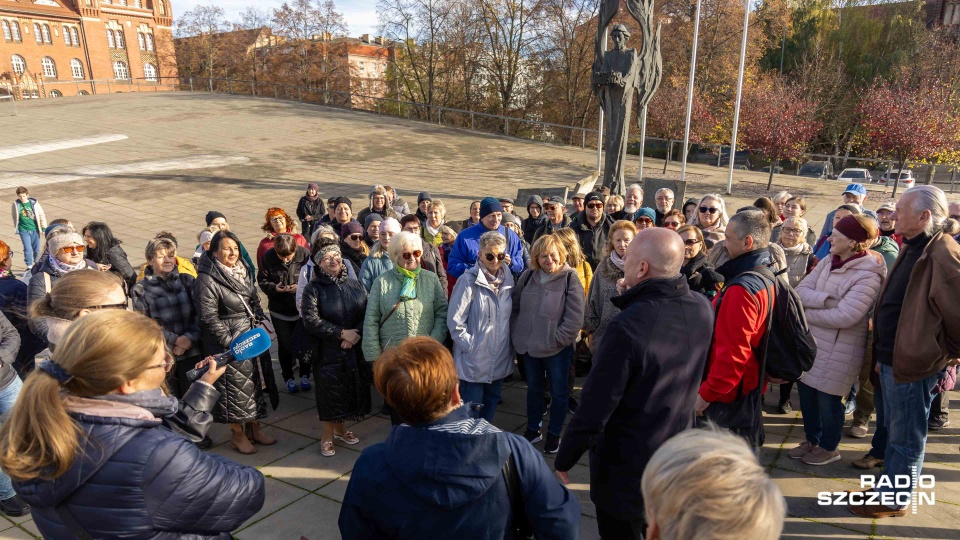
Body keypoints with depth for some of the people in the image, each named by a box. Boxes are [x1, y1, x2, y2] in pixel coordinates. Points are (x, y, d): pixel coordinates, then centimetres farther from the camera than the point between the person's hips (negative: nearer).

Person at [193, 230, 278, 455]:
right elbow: (209, 318, -17)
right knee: (235, 386, 4)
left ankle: (254, 427, 31)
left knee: (255, 382, 15)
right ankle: (238, 434, 22)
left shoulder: (244, 272, 5)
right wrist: (230, 341, -17)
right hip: (229, 342, -7)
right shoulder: (207, 280, -16)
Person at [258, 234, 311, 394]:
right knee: (285, 344, 9)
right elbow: (262, 280, -4)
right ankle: (288, 377, 26)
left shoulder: (305, 254, -16)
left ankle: (305, 375, 31)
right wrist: (274, 288, -22)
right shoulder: (268, 257, -13)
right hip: (279, 310, 0)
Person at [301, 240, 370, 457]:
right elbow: (311, 320, -15)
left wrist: (355, 335, -15)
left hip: (355, 350, 4)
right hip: (328, 351, -3)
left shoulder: (355, 285, 6)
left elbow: (368, 314, 1)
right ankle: (327, 435, 23)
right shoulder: (314, 289, -5)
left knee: (351, 389, 11)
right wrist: (342, 333, -17)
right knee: (329, 392, 4)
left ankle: (340, 427, 34)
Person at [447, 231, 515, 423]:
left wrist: (511, 346, 8)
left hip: (500, 357, 6)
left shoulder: (508, 279, 5)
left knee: (491, 402, 19)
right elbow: (455, 320, -14)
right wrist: (469, 346, -13)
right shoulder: (469, 280, -14)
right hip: (474, 359, -6)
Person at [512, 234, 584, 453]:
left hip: (558, 349, -4)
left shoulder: (570, 279, -12)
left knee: (558, 392, 12)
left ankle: (554, 434, 31)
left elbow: (575, 318, -16)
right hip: (529, 346, 4)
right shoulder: (527, 276, 1)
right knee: (533, 389, 20)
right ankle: (533, 429, 38)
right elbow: (515, 307, 9)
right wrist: (516, 334, 0)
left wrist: (555, 340, -17)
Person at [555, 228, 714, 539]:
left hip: (626, 469, -6)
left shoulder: (627, 327, -31)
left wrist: (562, 462, -12)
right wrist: (636, 297, 0)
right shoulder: (702, 309, -8)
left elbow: (593, 409, -26)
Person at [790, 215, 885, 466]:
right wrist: (827, 300, -22)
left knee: (827, 399, 9)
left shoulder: (868, 276, -20)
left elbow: (843, 316, -26)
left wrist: (806, 312, -15)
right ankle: (812, 440, 38)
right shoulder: (828, 262, 3)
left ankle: (829, 447, 33)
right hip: (810, 341, 7)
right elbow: (800, 291, -5)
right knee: (806, 392, 17)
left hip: (839, 350, -7)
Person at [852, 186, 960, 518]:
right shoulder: (914, 248, 9)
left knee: (905, 438, 7)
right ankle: (887, 488, 36)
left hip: (913, 363, -9)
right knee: (895, 430, 21)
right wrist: (882, 354, 16)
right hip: (892, 358, 9)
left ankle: (892, 500, 22)